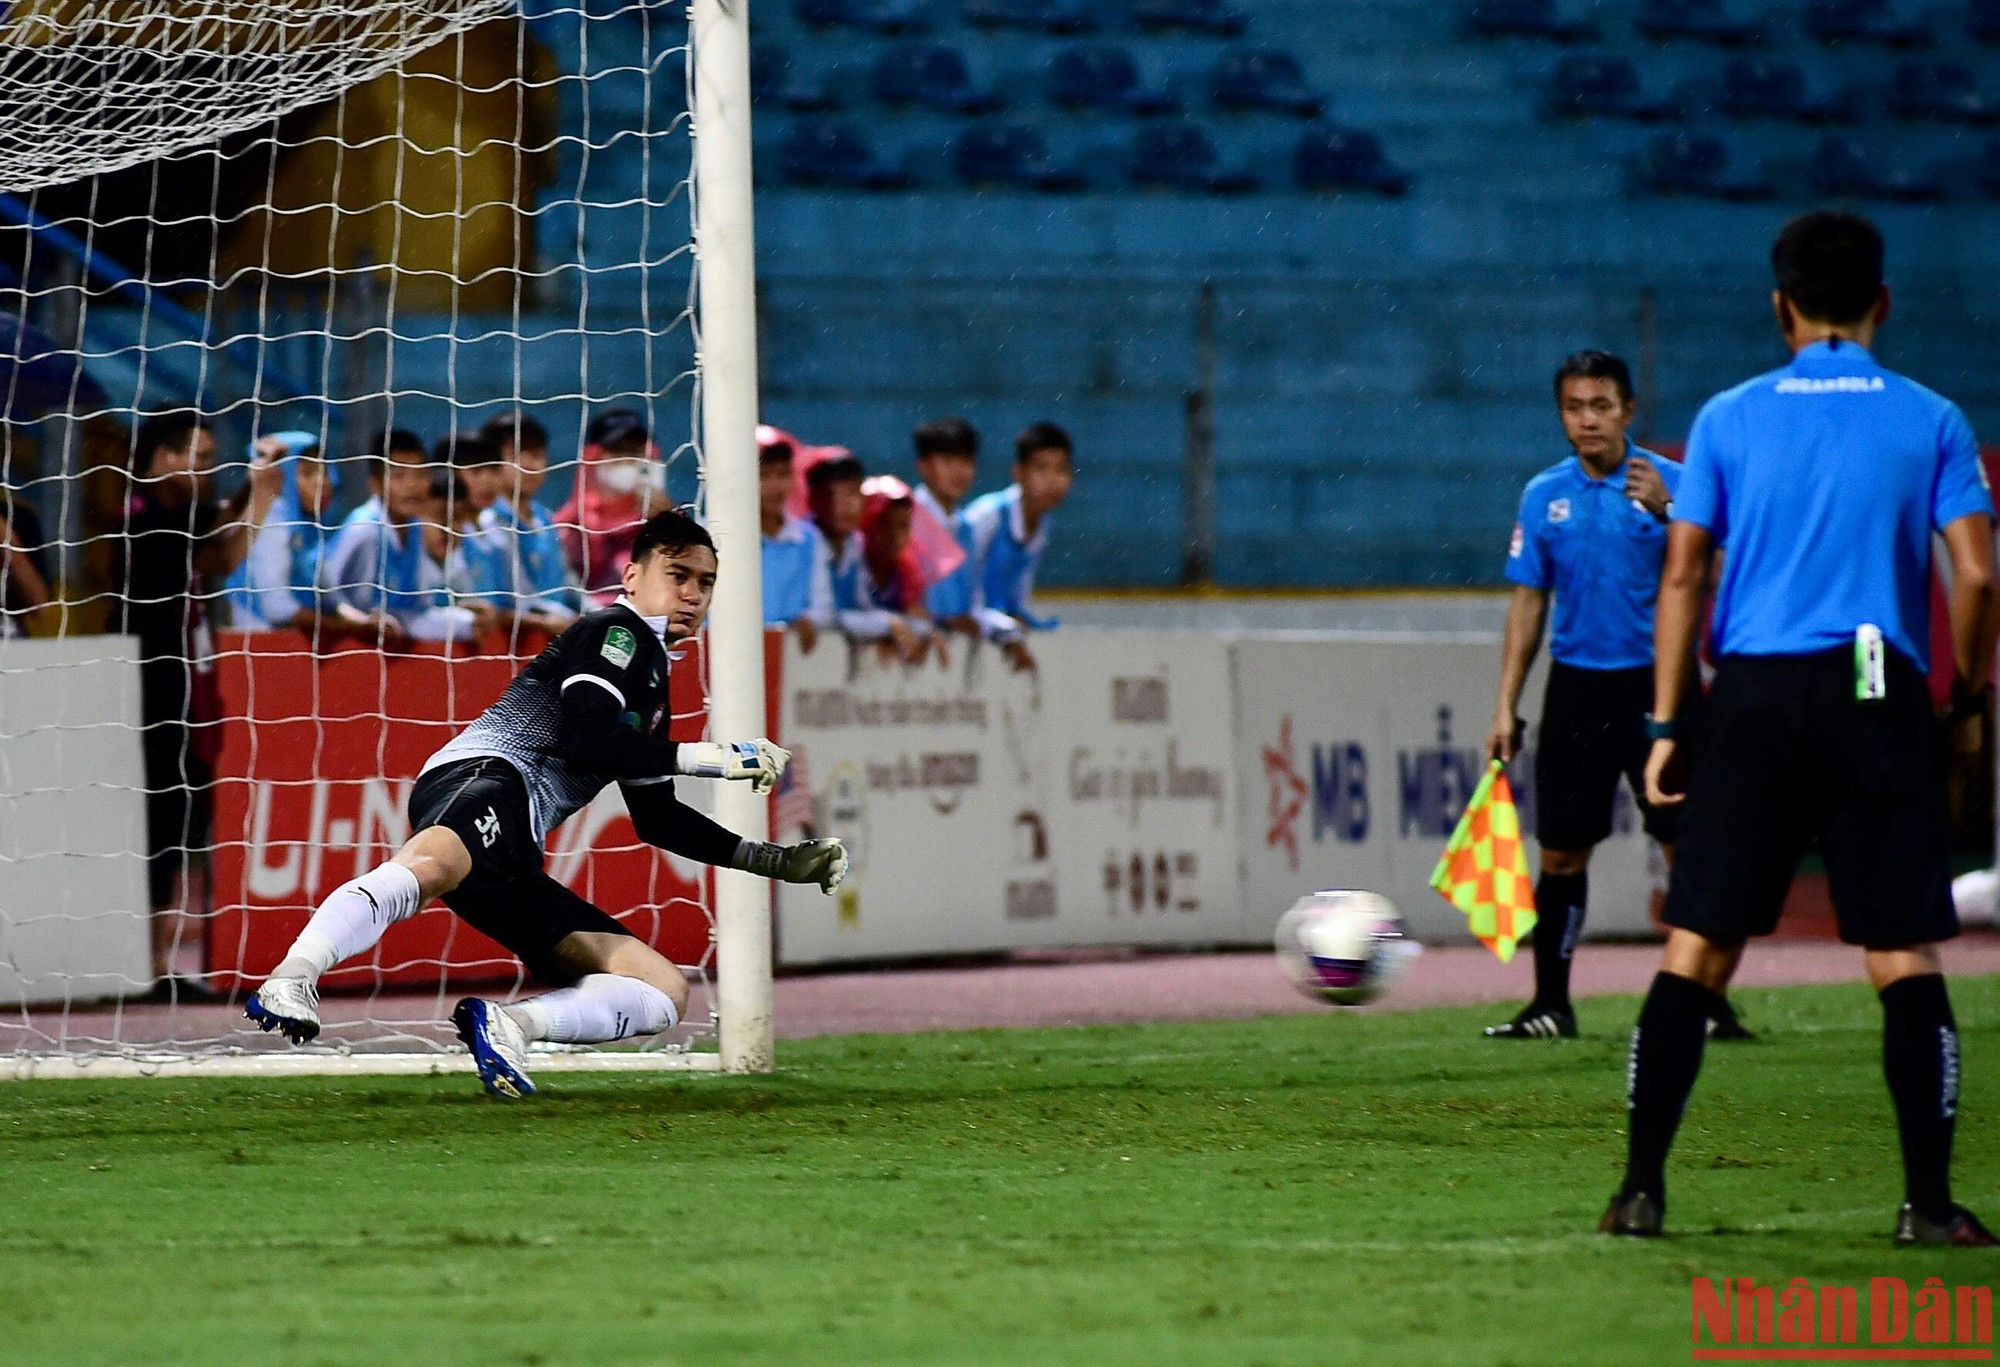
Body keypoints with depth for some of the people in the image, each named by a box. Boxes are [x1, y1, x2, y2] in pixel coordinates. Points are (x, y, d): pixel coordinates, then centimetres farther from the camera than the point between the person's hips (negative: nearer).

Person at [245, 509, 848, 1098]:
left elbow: (657, 818, 41)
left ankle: (506, 1024, -23)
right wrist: (708, 758, -6)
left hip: (511, 861, 9)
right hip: (486, 775, -9)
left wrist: (776, 861, 38)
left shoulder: (652, 687, 35)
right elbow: (584, 741, -10)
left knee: (665, 989, 1)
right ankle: (290, 981, -62)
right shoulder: (618, 631, 6)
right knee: (434, 864, -45)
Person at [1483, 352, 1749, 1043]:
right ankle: (1551, 1005, 13)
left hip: (1655, 682, -3)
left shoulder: (1667, 483, -3)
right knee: (1561, 854, 4)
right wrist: (1507, 707, 8)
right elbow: (1528, 604, 12)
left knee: (1686, 844, -6)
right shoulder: (1544, 495, 8)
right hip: (1577, 686, 3)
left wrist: (1665, 513, -28)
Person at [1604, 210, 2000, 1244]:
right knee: (1904, 957, 2)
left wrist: (1666, 723, 5)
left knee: (1694, 952, 4)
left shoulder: (1728, 419, 7)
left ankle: (1641, 1188, 1)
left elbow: (1681, 576, 3)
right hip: (1878, 700, -1)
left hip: (1751, 696, 1)